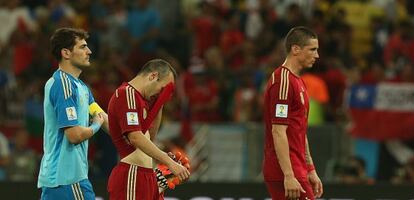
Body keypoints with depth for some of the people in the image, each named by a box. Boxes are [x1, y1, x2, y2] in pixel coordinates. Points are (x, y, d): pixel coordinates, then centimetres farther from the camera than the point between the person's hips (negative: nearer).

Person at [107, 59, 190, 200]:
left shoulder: (138, 96, 18)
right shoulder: (127, 94, -14)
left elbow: (150, 136, 24)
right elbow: (135, 137, -25)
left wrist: (160, 104, 13)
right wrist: (169, 162, -27)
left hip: (146, 177, 10)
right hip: (131, 177, -10)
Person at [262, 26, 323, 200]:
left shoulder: (297, 81, 18)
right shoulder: (283, 81, -14)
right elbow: (278, 131, -20)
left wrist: (310, 170, 22)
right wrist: (289, 176, -24)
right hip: (286, 172, -10)